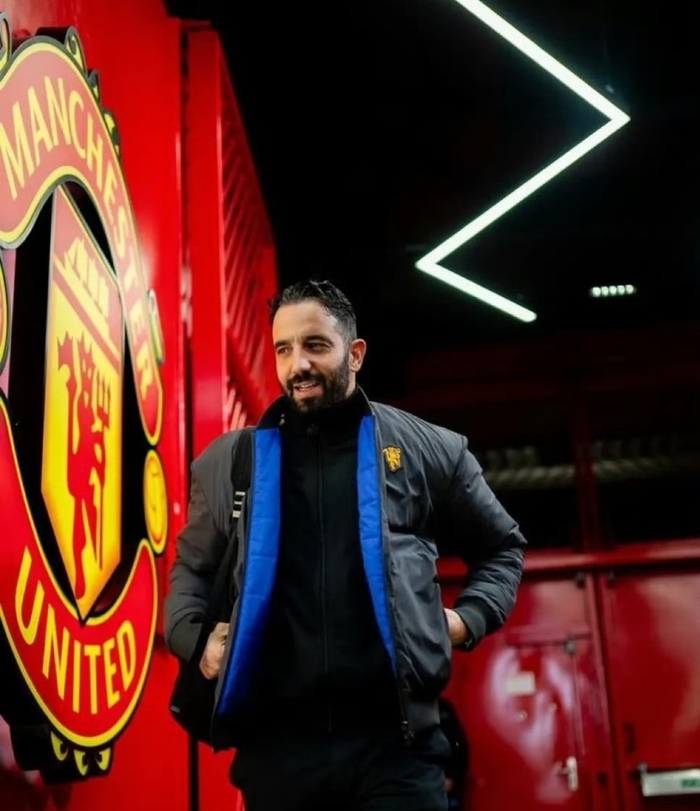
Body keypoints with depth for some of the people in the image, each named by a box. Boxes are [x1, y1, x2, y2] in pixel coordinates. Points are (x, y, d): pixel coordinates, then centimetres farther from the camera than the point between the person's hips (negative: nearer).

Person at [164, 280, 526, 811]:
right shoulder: (227, 462, 11)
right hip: (274, 743, 2)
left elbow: (501, 548, 19)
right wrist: (194, 637, 4)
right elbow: (192, 568, 23)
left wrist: (468, 619, 3)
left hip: (395, 740, -1)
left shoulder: (430, 450, 8)